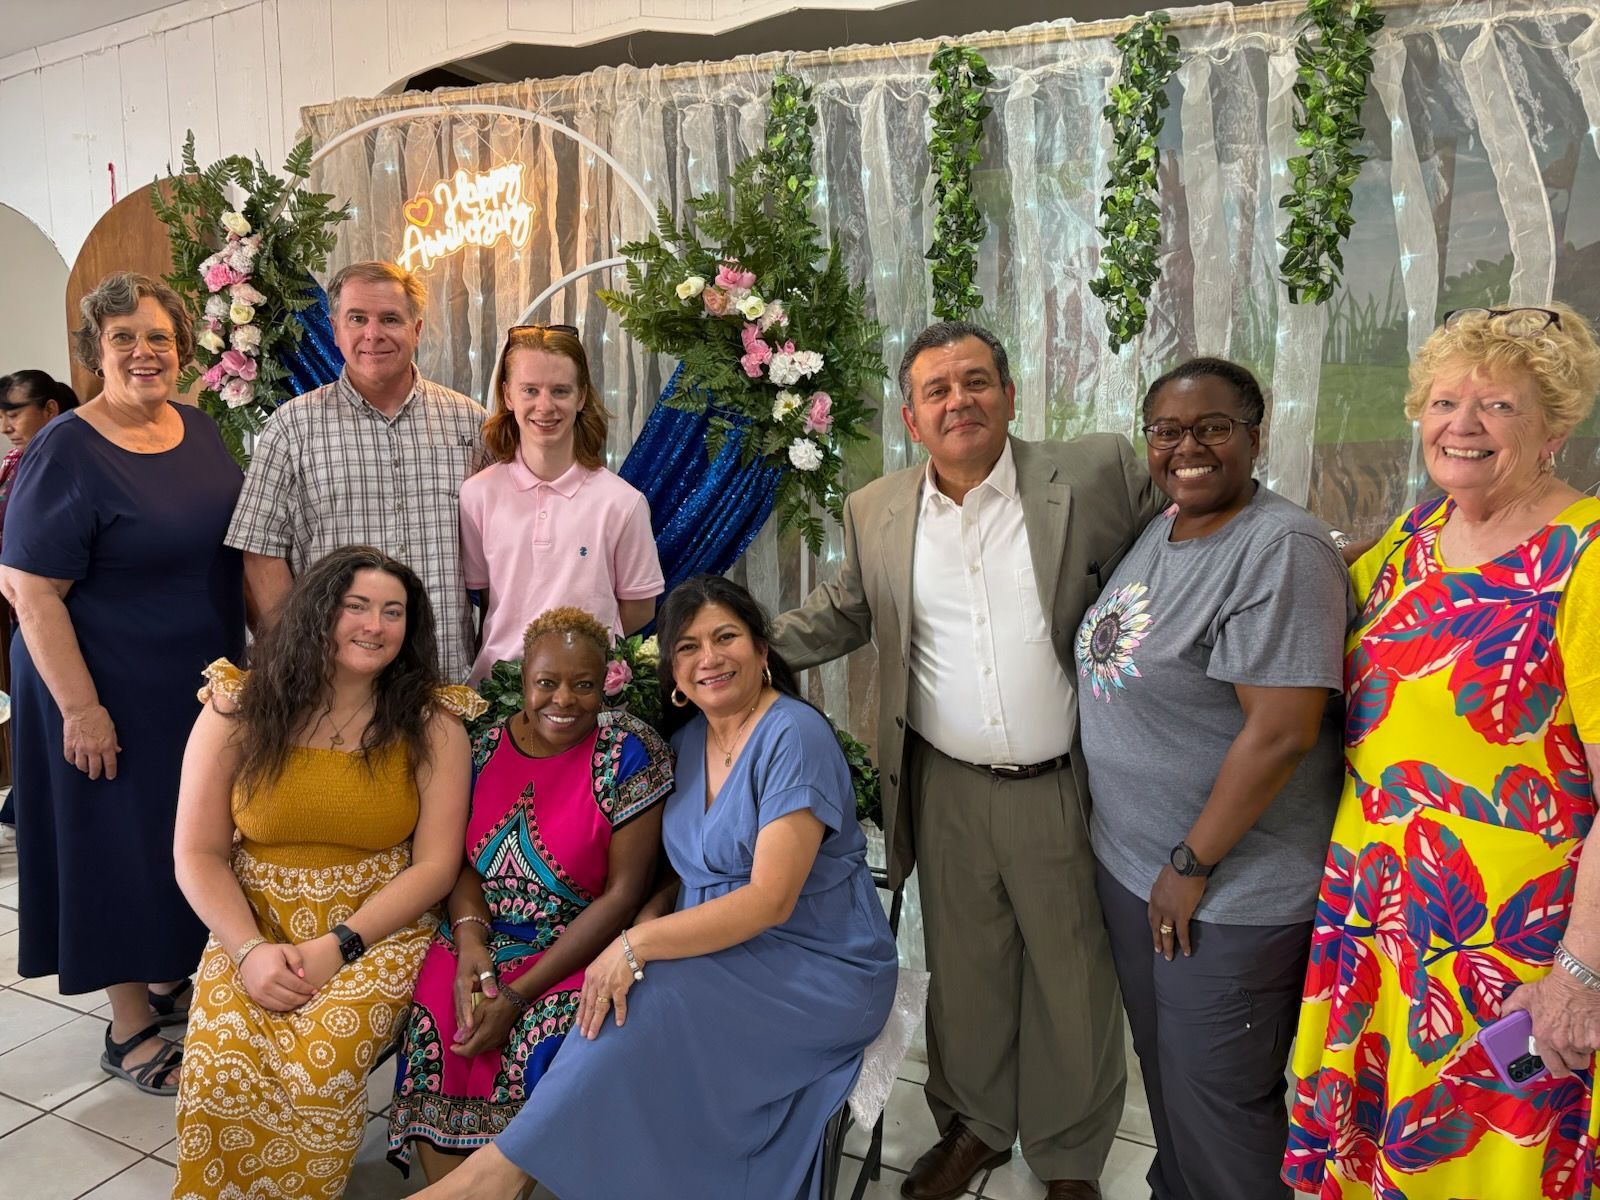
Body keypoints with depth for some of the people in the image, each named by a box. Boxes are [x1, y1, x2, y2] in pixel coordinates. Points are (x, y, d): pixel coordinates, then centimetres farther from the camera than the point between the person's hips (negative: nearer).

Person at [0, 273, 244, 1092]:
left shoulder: (200, 430, 4)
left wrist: (245, 658, 10)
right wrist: (80, 707, -21)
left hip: (204, 684, 7)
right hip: (115, 694, -6)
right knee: (124, 846, 6)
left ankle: (169, 984, 39)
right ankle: (130, 1029, 23)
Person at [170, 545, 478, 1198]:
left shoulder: (432, 725, -4)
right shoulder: (236, 710, 0)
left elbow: (436, 863, -7)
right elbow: (198, 855, 0)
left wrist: (338, 946, -17)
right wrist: (250, 949, -15)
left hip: (380, 932, -1)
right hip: (254, 930, 2)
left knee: (318, 1071, -25)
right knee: (218, 1076, -23)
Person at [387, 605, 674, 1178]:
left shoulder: (629, 754, -11)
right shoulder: (485, 743, 3)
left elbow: (624, 893, -13)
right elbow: (462, 857, 11)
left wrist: (517, 997, -17)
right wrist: (469, 937, -12)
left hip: (579, 950, -4)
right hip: (480, 942, 4)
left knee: (550, 1044, -28)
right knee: (430, 1028, -20)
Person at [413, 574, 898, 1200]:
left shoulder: (794, 737, -16)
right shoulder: (688, 740, 9)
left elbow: (770, 899, -22)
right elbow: (685, 872, 12)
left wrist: (637, 947, -25)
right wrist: (645, 925, -10)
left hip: (820, 971, -6)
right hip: (722, 956, 6)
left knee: (649, 1000, -28)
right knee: (620, 997, -22)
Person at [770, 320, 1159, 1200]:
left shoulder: (1096, 475, -9)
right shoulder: (876, 512, 1)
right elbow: (840, 614, 14)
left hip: (1066, 789, -2)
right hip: (947, 791, 2)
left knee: (1073, 980, 15)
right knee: (963, 972, 19)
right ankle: (974, 1126, 44)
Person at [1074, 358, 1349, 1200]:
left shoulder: (1280, 549, -21)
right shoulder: (1158, 532, 6)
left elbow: (1280, 732, -25)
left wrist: (1193, 865, -17)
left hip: (1231, 892, -8)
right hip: (1129, 863, 8)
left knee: (1216, 1098, 10)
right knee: (1160, 1064, 24)